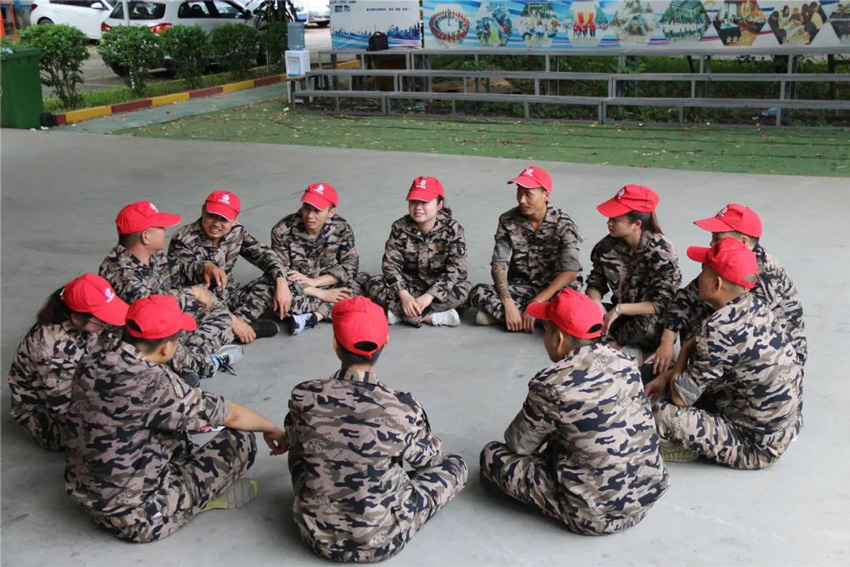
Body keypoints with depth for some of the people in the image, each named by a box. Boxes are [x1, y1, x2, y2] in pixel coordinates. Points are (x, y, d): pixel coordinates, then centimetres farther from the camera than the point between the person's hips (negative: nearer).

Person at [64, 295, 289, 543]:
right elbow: (231, 415, -12)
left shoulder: (93, 361, -6)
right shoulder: (154, 384, -27)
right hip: (138, 519, -8)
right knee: (241, 440, -4)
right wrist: (272, 428, 6)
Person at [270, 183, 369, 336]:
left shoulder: (341, 228, -10)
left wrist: (312, 281, -21)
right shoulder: (283, 231, -18)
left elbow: (350, 265, -9)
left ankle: (313, 316, -31)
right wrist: (322, 294, -25)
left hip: (327, 285, 3)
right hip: (298, 290, -3)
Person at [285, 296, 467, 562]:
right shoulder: (403, 409, -22)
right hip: (380, 541, -3)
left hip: (318, 535, 4)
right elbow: (430, 458, 0)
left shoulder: (304, 397, -16)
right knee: (455, 466, 15)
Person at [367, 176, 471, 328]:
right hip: (409, 285, 1)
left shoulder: (452, 229, -12)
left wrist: (429, 295, -32)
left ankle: (401, 312, -29)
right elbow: (390, 264, -14)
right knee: (375, 285, -24)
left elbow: (456, 269, -19)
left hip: (439, 286, -1)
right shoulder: (400, 228, -8)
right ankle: (431, 317, -32)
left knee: (465, 290, -33)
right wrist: (404, 295, -31)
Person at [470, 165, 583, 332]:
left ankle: (497, 313, -24)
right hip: (521, 286, 1)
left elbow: (569, 273, -20)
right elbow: (498, 266, -10)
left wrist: (535, 303, -28)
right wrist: (508, 304, -26)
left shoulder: (563, 225, -12)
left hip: (555, 289, -1)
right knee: (478, 293, -24)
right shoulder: (508, 221, -5)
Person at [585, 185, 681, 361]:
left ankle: (613, 342, -11)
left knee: (647, 325, -40)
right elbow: (595, 283, 3)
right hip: (621, 317, 5)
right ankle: (627, 348, -19)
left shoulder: (661, 251, -20)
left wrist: (619, 310, -29)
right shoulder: (608, 245, -6)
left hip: (655, 321, -5)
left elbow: (663, 303, -23)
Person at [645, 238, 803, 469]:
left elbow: (681, 397, -20)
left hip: (758, 446, -9)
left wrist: (684, 352, -3)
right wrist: (665, 377, 6)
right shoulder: (754, 306, -2)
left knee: (662, 414, -20)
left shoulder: (721, 329, -29)